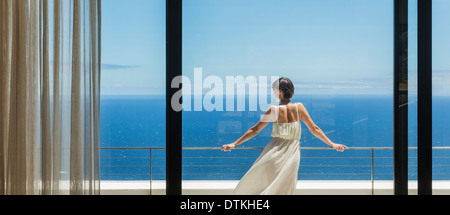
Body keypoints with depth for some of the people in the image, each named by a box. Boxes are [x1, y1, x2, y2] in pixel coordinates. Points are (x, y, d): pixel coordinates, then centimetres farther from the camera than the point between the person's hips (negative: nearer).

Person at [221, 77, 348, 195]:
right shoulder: (299, 107, -1)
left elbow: (255, 130, -2)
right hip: (292, 153, 2)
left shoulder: (273, 109, -6)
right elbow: (314, 129, 2)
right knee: (283, 190, 10)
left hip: (275, 150, -2)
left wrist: (235, 144, 6)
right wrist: (332, 145, 11)